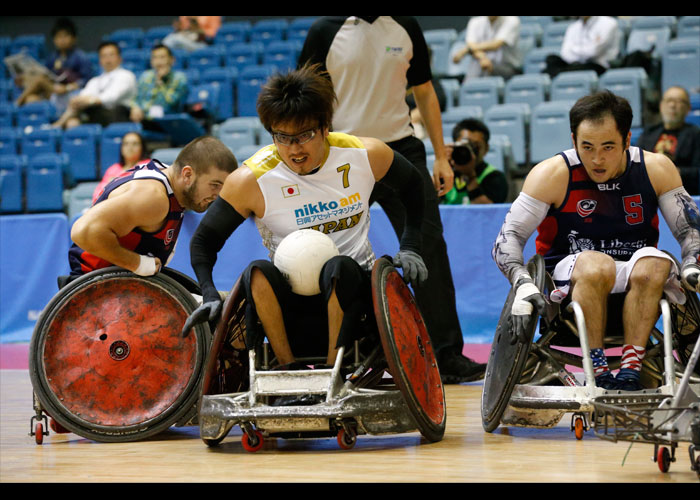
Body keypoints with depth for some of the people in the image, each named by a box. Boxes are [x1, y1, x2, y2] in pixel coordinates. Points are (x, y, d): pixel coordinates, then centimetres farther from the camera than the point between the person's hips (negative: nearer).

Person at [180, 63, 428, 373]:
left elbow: (413, 188, 16)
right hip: (292, 304, 0)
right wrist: (211, 296, -16)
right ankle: (288, 370, -25)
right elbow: (204, 240, 0)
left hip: (354, 291, 0)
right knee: (257, 273, -32)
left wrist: (410, 249, 6)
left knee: (339, 267, -35)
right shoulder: (251, 180, -9)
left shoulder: (366, 155, -4)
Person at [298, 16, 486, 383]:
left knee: (430, 248, -7)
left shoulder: (406, 27, 6)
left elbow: (424, 92, 14)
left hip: (402, 150, 2)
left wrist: (441, 156, 11)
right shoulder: (325, 31, -2)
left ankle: (447, 356, -5)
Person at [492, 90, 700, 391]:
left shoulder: (656, 169, -3)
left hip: (637, 287, 2)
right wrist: (523, 285, -28)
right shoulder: (552, 174, -9)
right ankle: (597, 372, -31)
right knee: (596, 265, -35)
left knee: (654, 263, -31)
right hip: (569, 283, -2)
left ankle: (630, 370, -31)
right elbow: (508, 237, -10)